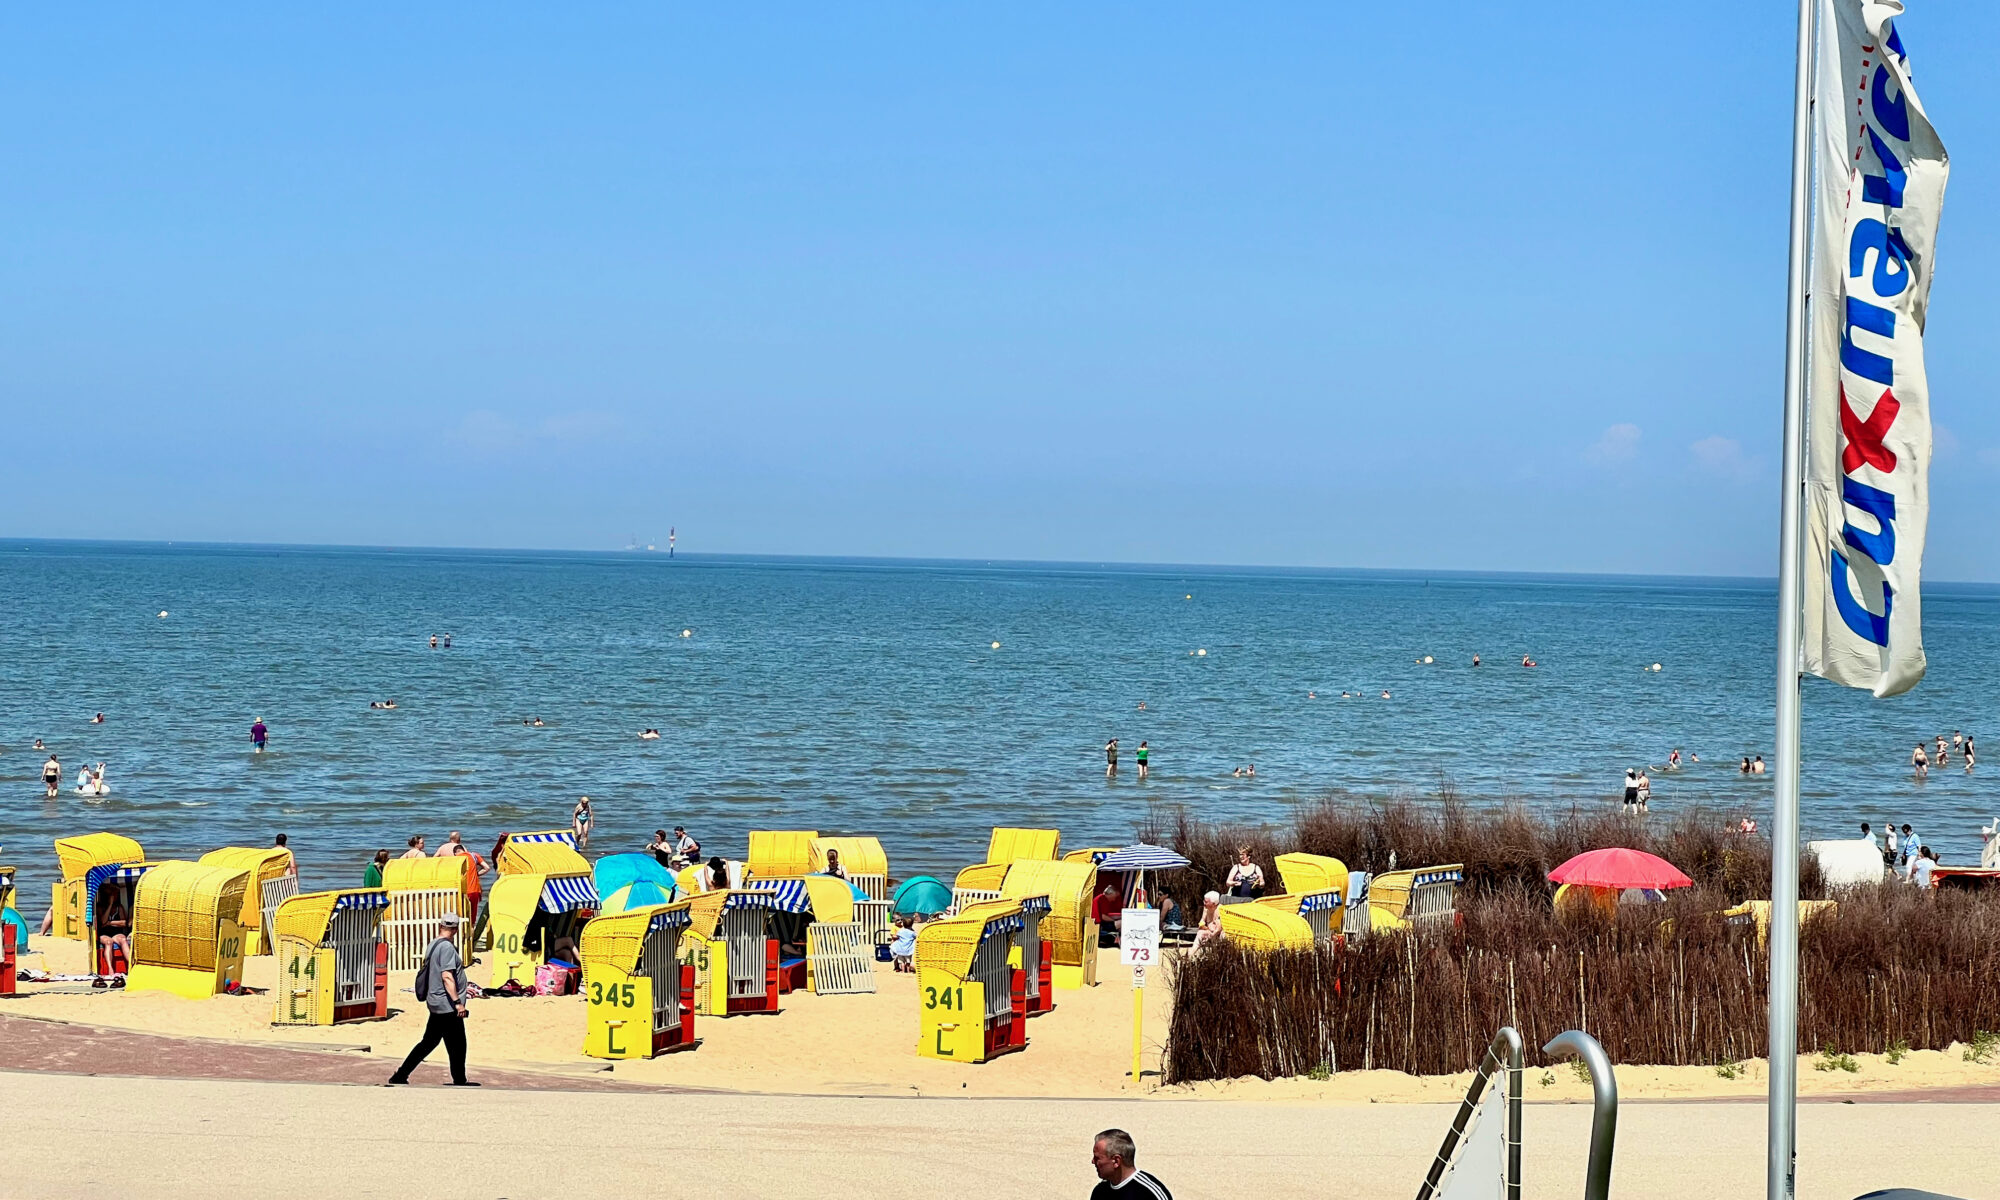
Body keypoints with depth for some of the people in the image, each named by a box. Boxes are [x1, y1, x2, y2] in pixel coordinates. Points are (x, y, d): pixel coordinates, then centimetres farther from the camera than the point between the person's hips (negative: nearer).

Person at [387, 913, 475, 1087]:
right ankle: (459, 1082, 7)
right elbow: (447, 976, -23)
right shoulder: (447, 947, -15)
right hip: (447, 1006, -9)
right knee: (457, 1046, 0)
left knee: (428, 1043, 13)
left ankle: (400, 1077, 11)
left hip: (435, 1004, 9)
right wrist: (458, 1002, -24)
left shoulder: (433, 946, 13)